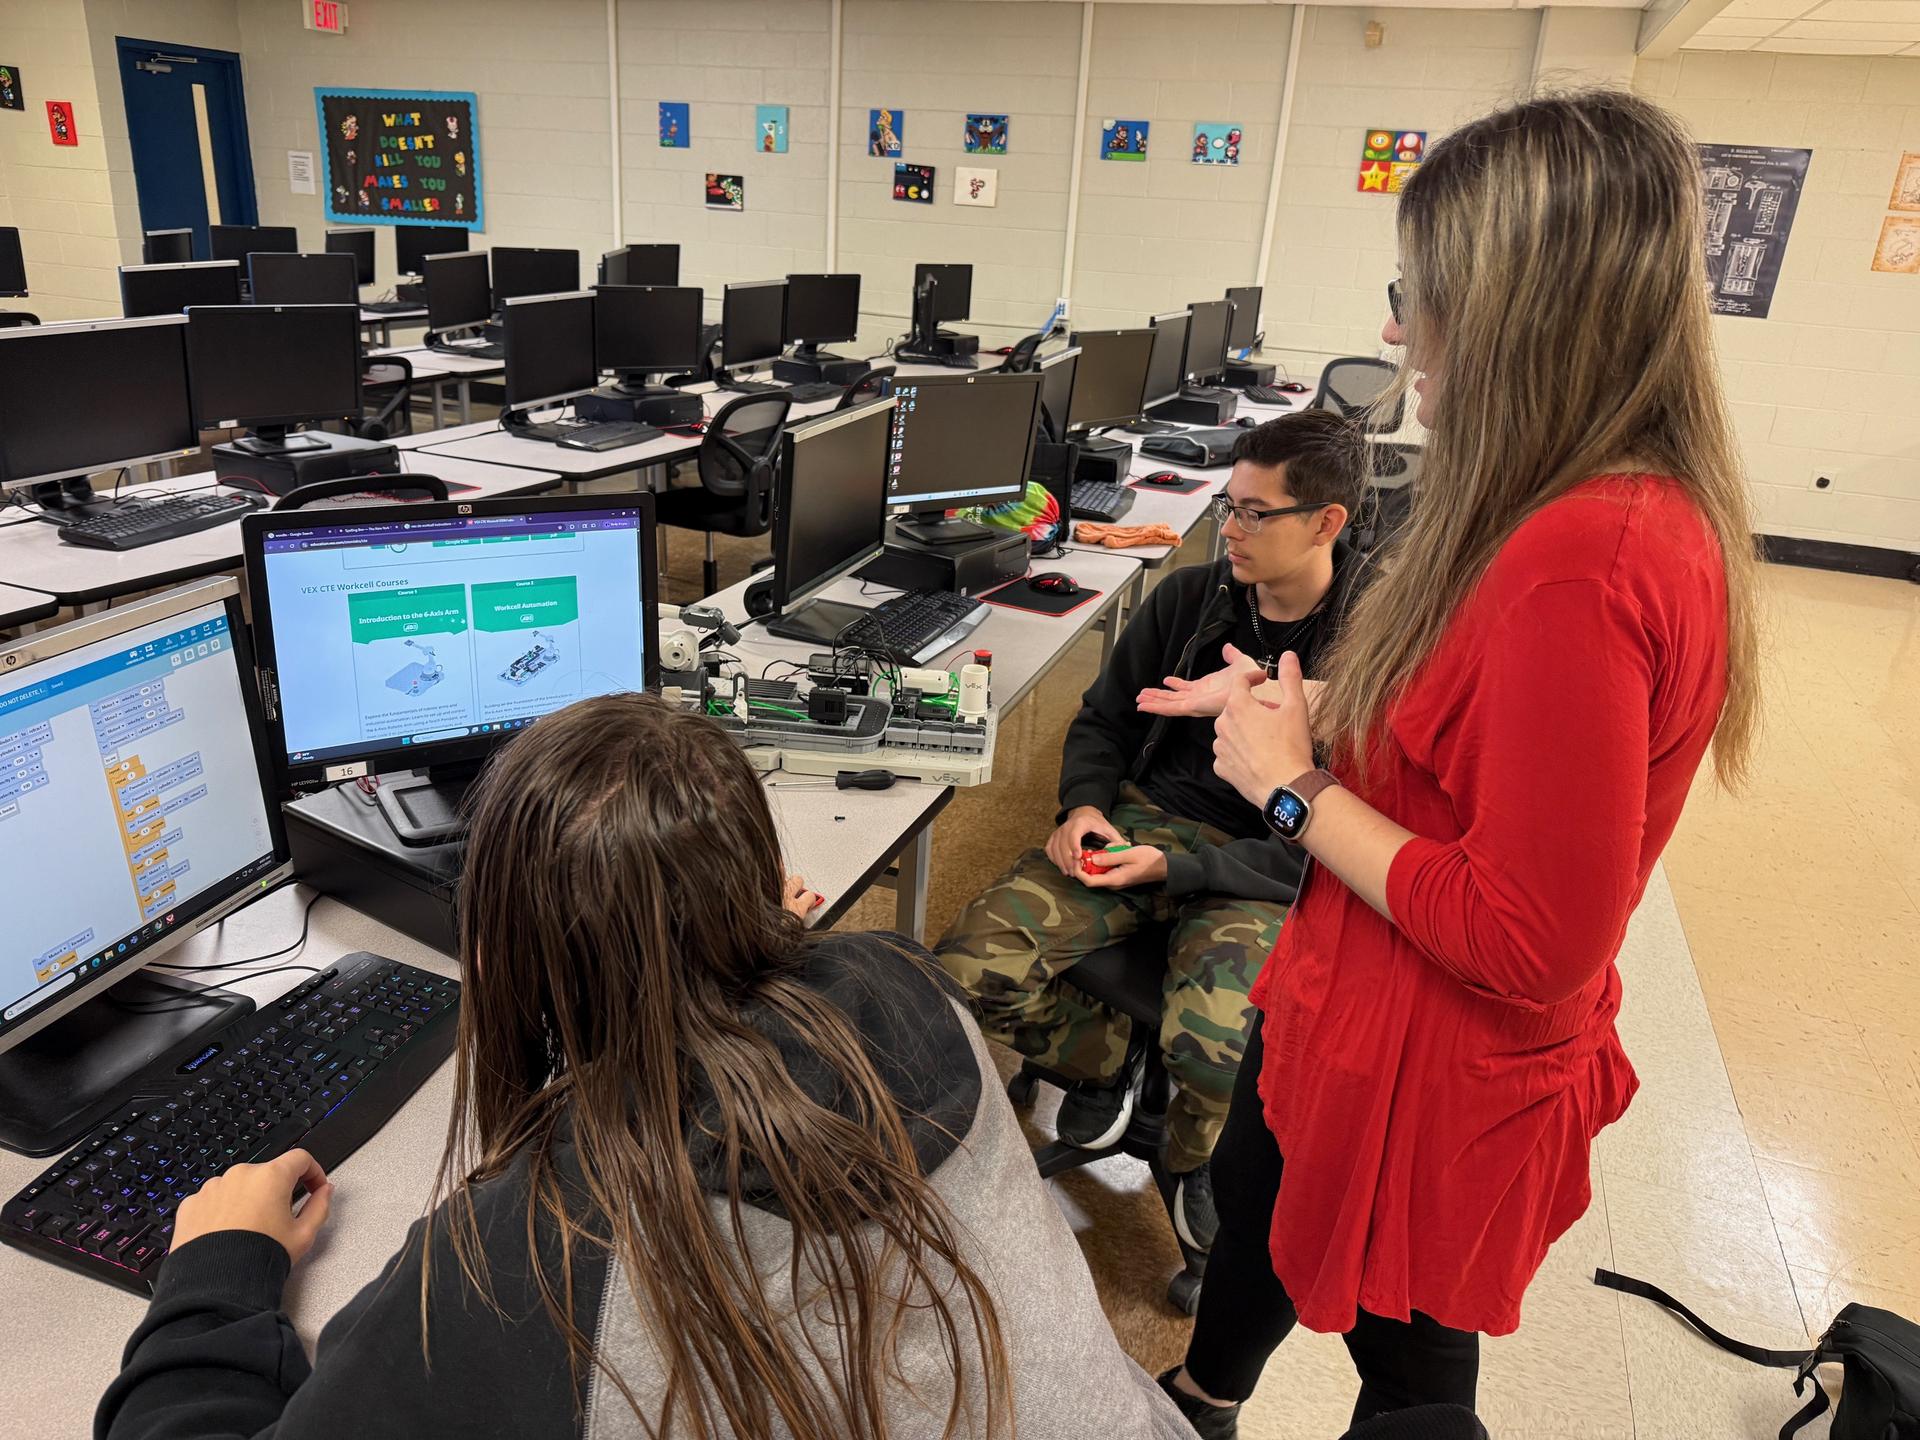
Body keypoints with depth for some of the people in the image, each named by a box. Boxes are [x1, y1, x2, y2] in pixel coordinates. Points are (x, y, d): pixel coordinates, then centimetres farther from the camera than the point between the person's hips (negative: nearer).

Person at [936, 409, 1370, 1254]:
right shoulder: (1190, 597, 4)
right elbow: (1103, 720, 15)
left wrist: (1177, 868, -21)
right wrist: (1083, 805, -6)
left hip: (1259, 875, -4)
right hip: (1138, 818, 4)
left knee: (1214, 1048, -33)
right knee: (971, 970, -17)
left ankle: (1196, 1153, 7)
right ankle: (1102, 1058, 17)